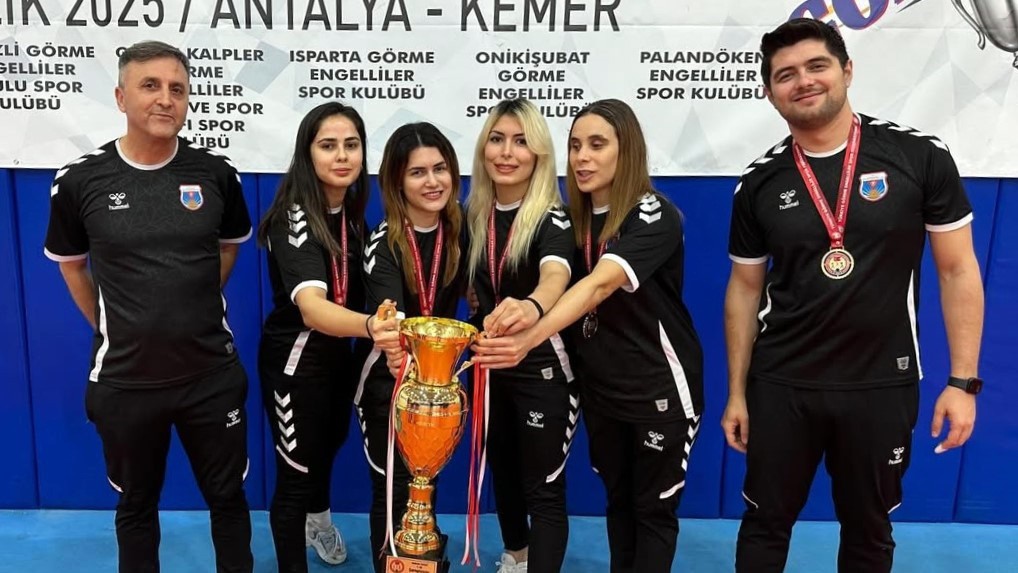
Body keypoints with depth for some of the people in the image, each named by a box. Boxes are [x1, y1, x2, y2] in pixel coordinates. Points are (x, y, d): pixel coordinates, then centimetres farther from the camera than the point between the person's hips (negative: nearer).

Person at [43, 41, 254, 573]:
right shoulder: (79, 180, -8)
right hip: (123, 379, 0)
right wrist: (110, 328, 7)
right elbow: (70, 263, 9)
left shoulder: (216, 173, -6)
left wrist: (195, 306, 8)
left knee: (227, 496, 15)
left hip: (212, 373, 1)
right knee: (136, 504, 19)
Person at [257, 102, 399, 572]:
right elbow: (311, 306, -44)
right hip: (294, 361, -8)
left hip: (339, 355, 8)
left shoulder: (352, 212, -5)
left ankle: (318, 517, 57)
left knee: (330, 442, 28)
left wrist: (369, 329, -8)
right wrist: (370, 326, -62)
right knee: (296, 471, 4)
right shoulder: (294, 219, -27)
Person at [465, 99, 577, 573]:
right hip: (488, 365, 6)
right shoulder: (475, 217, 0)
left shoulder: (553, 220, -18)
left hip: (542, 369, -6)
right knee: (501, 468, 22)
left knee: (543, 486, 1)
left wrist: (532, 307, -61)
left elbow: (556, 276, -40)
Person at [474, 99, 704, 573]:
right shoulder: (575, 218, 1)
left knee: (653, 509, 10)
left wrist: (530, 339, -49)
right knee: (618, 500, 20)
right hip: (600, 387, 6)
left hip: (661, 388, -6)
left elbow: (599, 286, -36)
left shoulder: (655, 216, -19)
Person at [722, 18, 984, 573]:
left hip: (882, 385, -1)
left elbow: (958, 270, -2)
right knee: (765, 522, 13)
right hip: (780, 385, 1)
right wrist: (736, 393, 5)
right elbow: (745, 289, 6)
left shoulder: (919, 155, -7)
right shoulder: (759, 183, -1)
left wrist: (963, 381, -6)